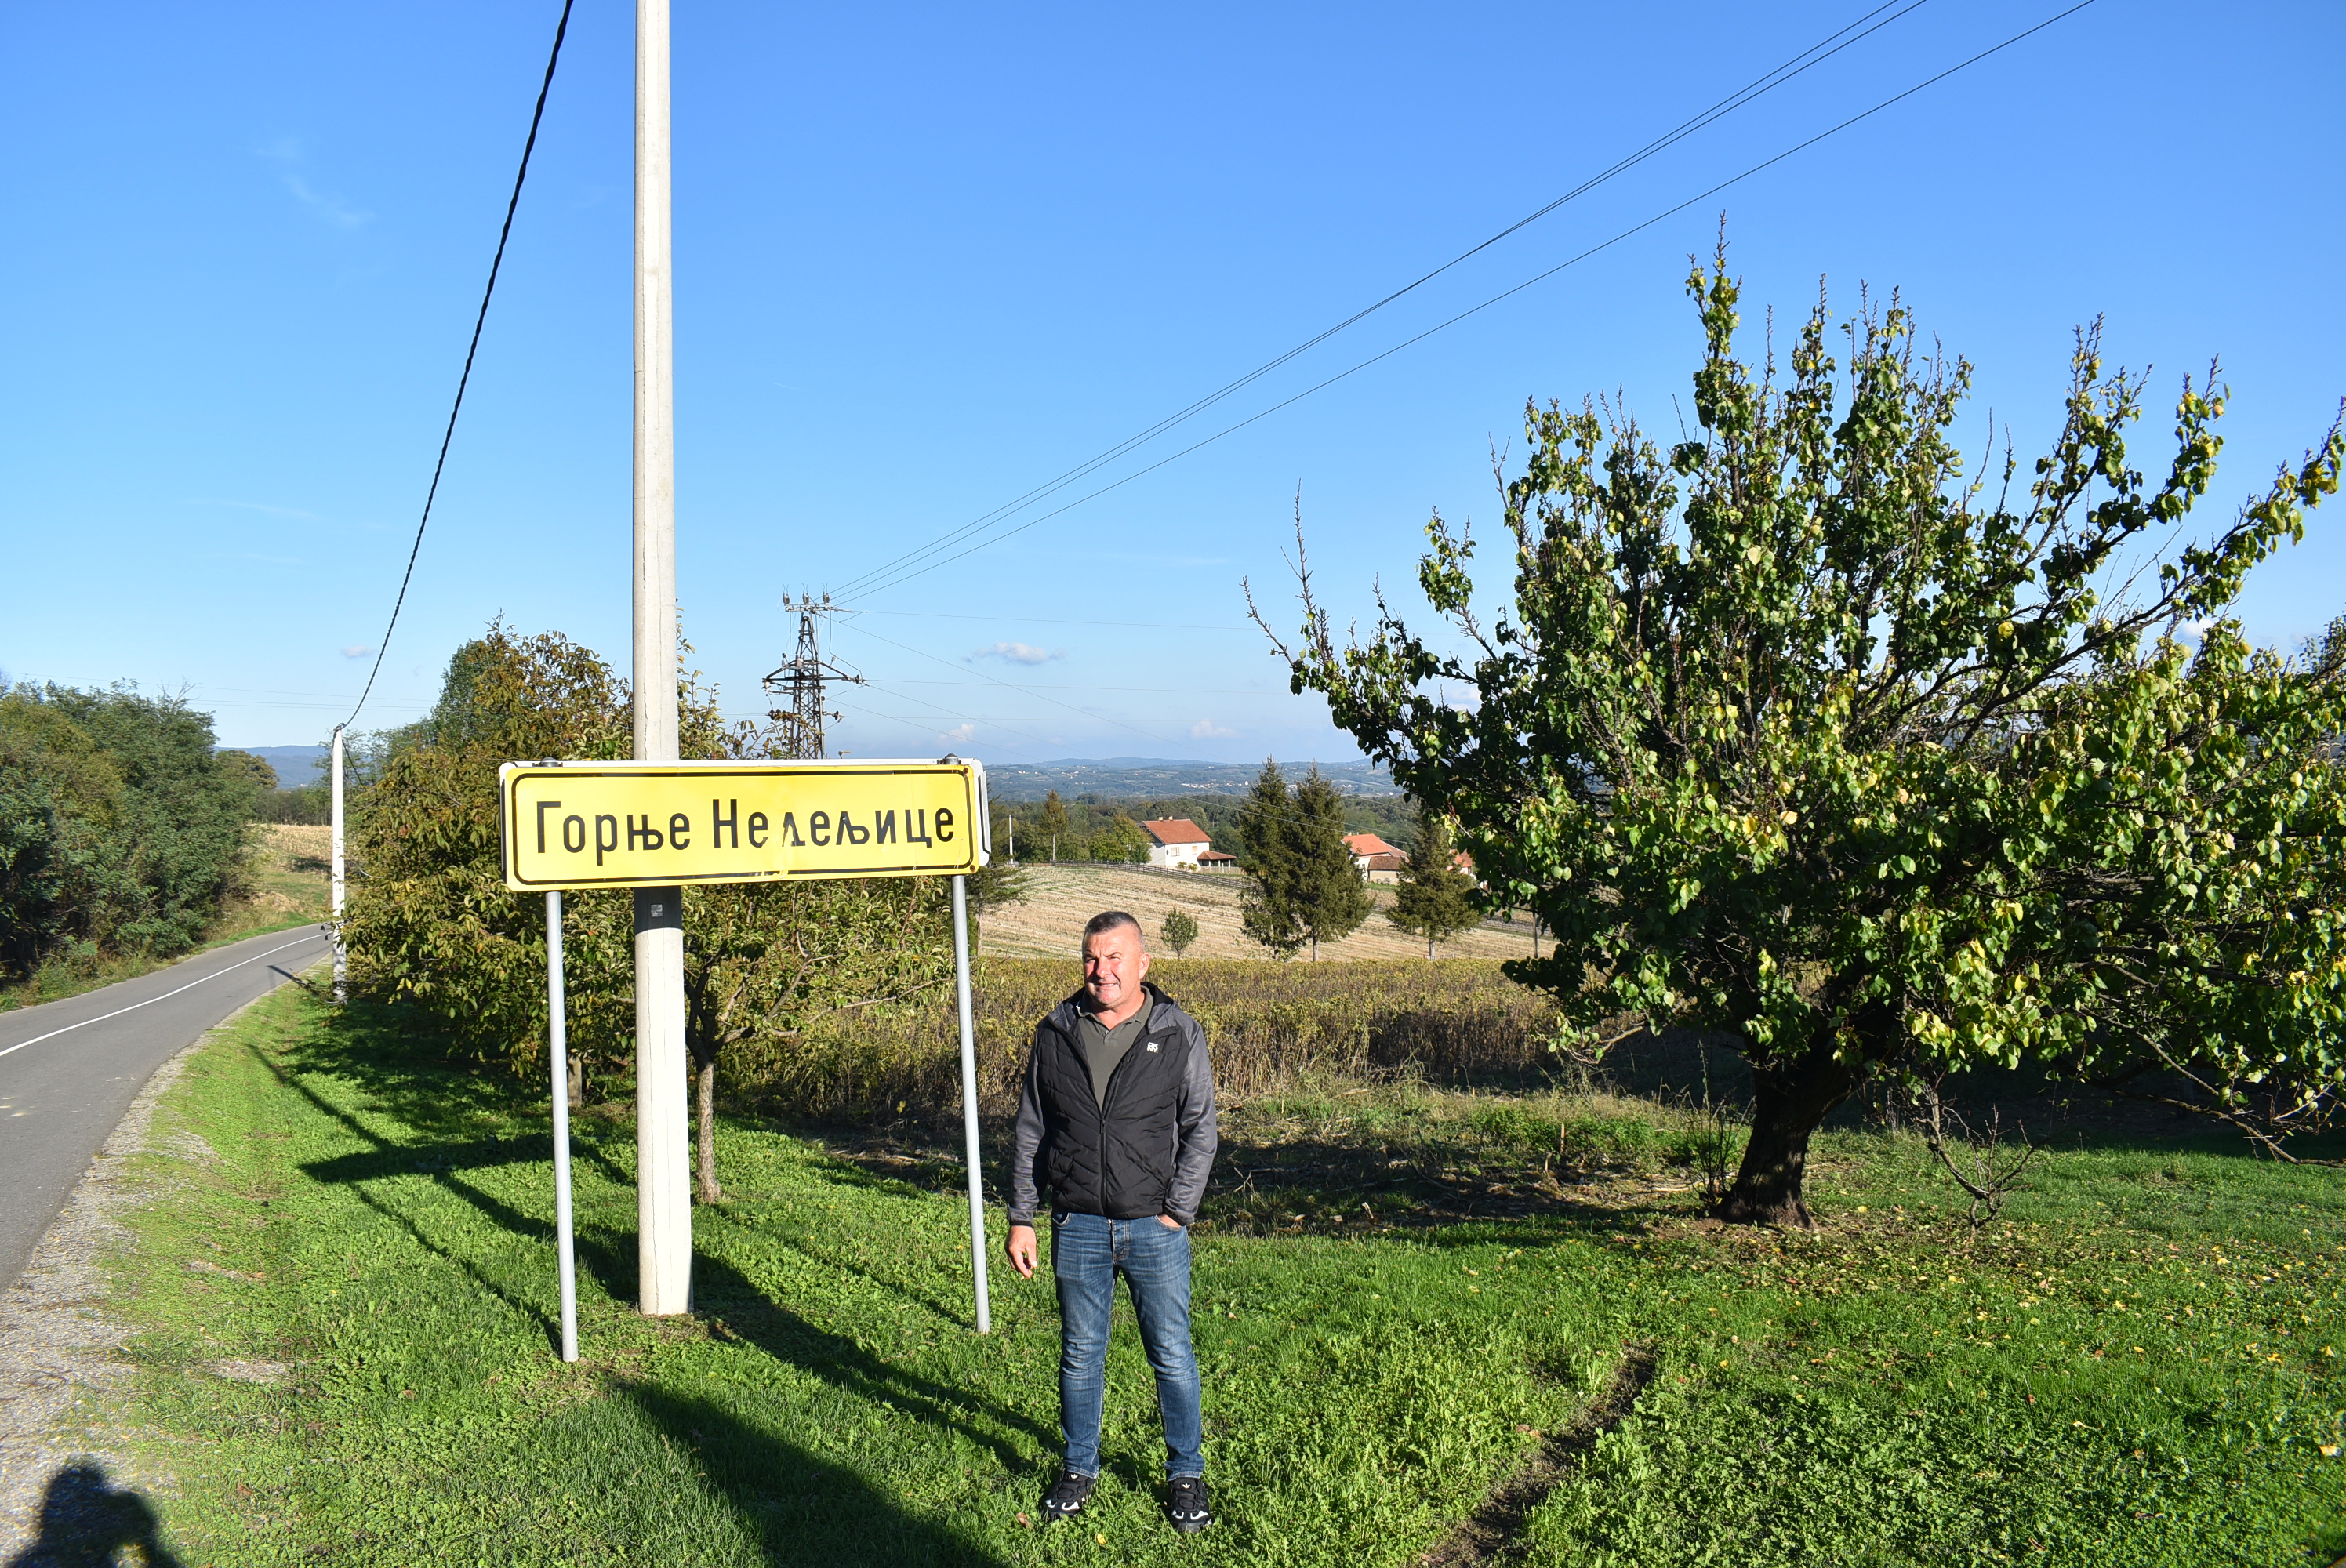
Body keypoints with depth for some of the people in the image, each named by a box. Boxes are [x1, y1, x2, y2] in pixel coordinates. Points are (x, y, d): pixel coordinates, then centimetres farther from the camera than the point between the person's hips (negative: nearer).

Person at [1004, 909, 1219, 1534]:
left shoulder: (1180, 1035, -3)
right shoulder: (1056, 1034, 3)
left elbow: (1200, 1130, 1)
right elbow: (1030, 1131, 9)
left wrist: (1177, 1213, -7)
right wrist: (1021, 1219, 6)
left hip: (1155, 1227, -2)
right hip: (1077, 1227, 2)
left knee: (1172, 1356, 6)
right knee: (1080, 1356, 13)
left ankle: (1186, 1474, 24)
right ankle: (1079, 1468, 32)